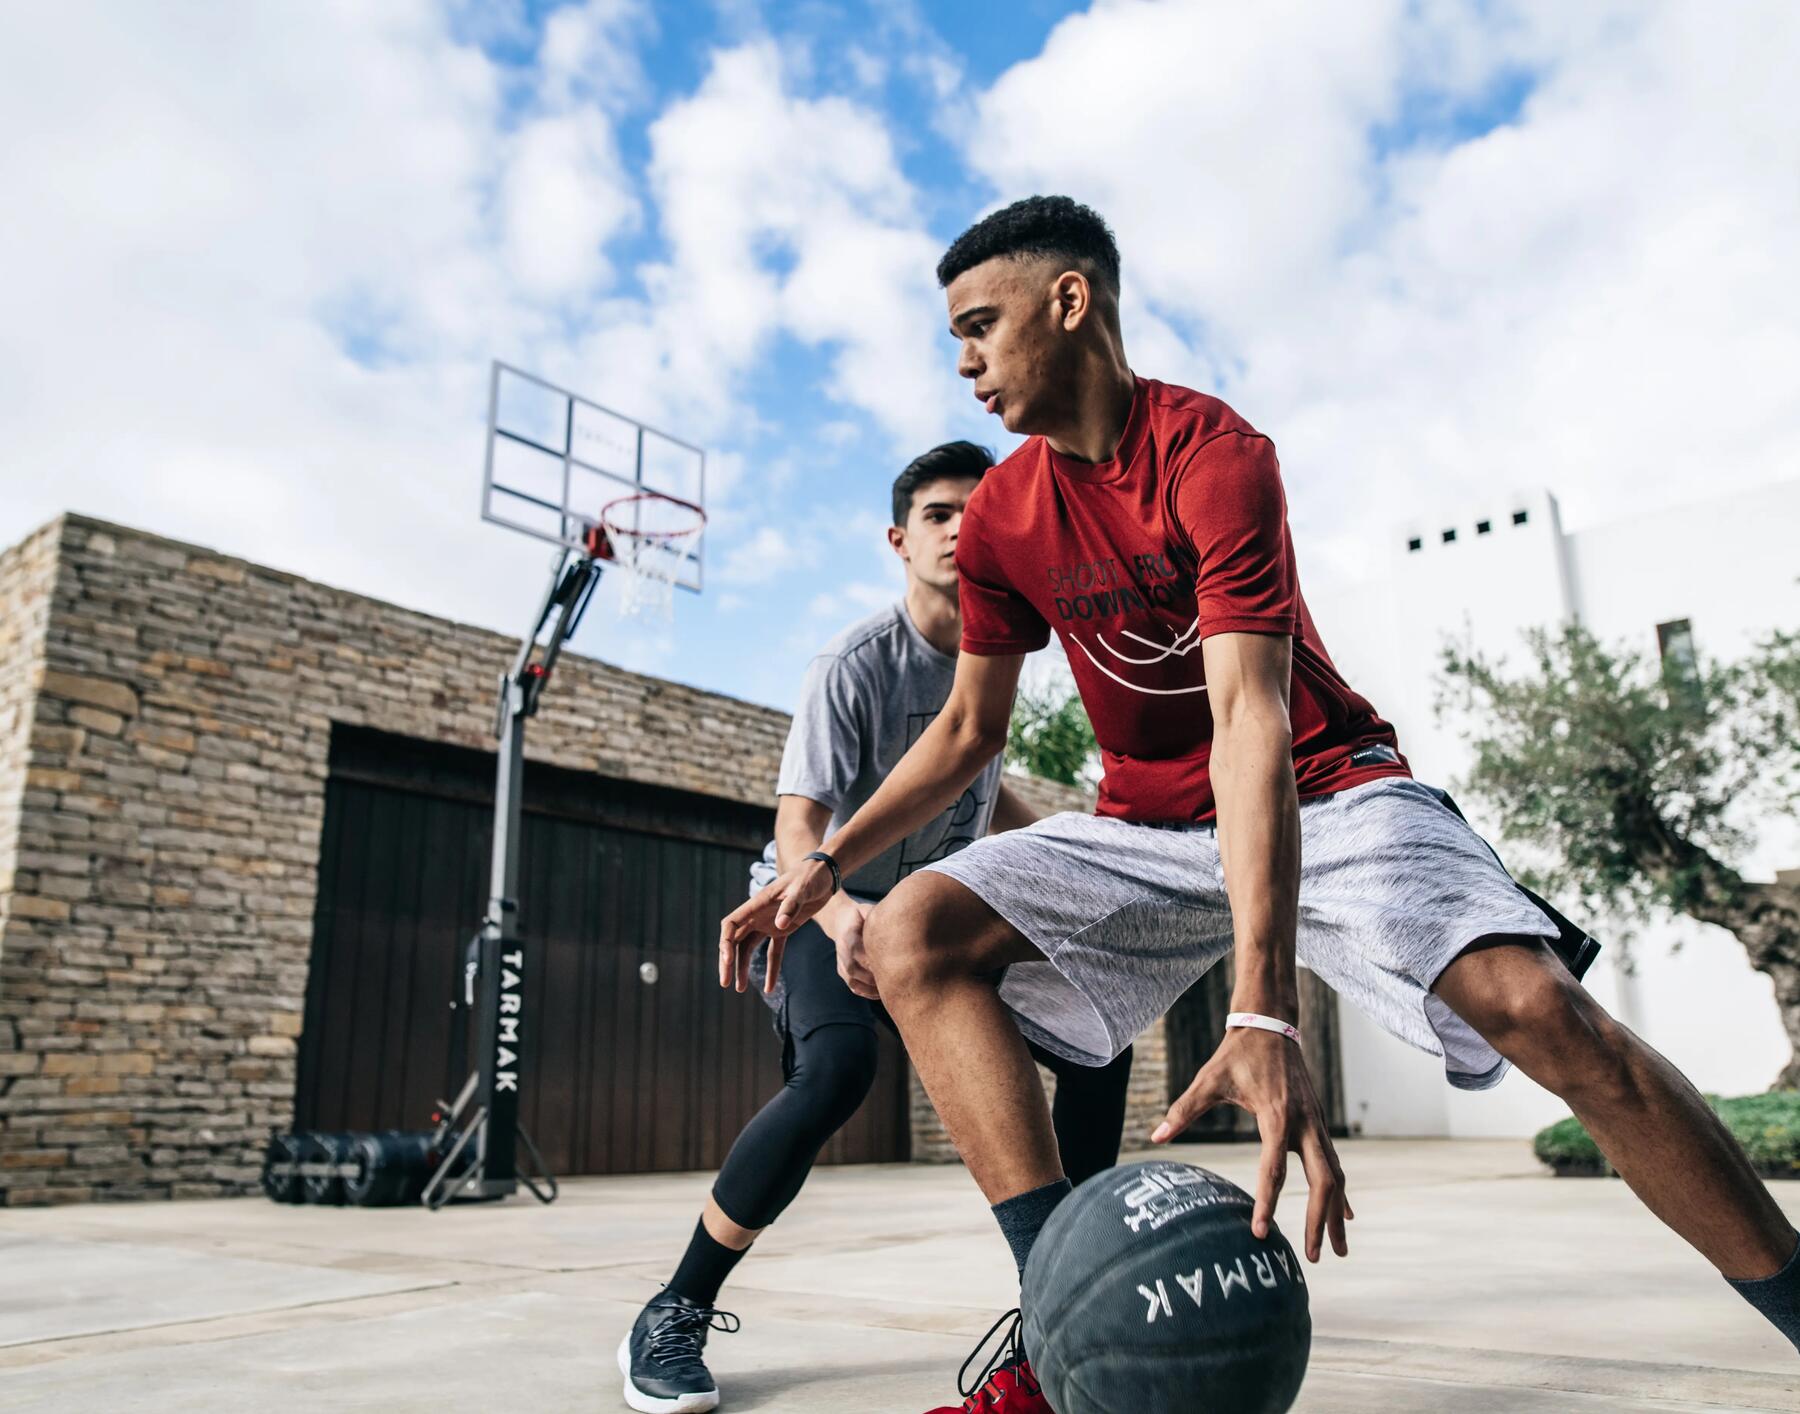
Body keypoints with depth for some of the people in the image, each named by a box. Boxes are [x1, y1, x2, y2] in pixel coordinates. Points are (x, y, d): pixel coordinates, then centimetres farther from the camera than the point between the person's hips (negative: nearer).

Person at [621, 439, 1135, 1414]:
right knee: (839, 1064, -35)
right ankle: (673, 1317, -18)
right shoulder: (856, 664, -22)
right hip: (823, 908, -6)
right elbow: (796, 835, -30)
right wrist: (838, 912, -51)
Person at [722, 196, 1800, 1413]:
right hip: (1147, 825, 5)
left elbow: (1250, 717, -33)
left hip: (1325, 794, -4)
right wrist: (824, 865, -2)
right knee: (910, 938, -17)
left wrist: (1264, 1013, -42)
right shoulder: (1003, 516, -2)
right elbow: (967, 732, 8)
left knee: (1537, 1004, -29)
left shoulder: (1215, 453, -20)